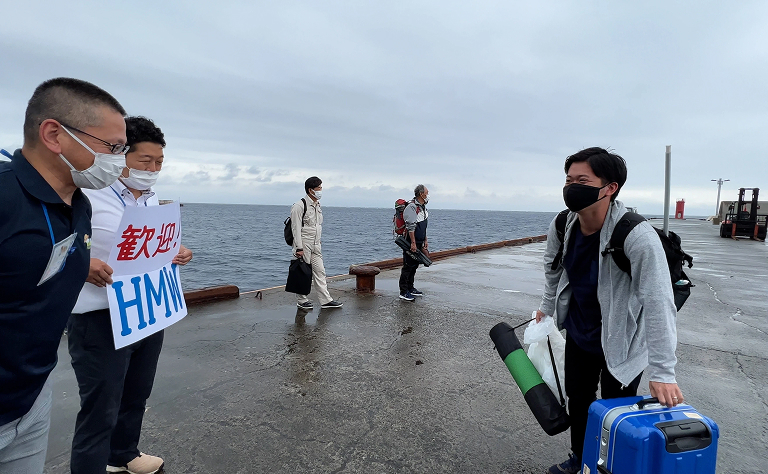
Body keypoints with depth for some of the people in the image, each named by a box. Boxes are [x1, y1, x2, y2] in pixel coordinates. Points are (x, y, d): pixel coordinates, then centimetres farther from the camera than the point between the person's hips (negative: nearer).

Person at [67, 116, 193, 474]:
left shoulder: (153, 200, 10)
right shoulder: (86, 194, -14)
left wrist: (177, 255, 0)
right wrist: (81, 263, -28)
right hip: (101, 320, -7)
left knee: (136, 397, 22)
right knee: (100, 408, 3)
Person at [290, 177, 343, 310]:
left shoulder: (318, 205, 13)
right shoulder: (299, 206, -12)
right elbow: (296, 229, -15)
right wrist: (299, 248, -18)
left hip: (315, 245, 8)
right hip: (303, 245, -8)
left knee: (319, 271, 7)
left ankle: (326, 300, 11)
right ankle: (302, 300, 15)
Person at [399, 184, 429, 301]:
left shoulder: (423, 207, 16)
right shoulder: (412, 207, -16)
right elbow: (410, 227, -22)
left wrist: (425, 240, 21)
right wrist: (413, 243, -24)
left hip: (419, 242, 9)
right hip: (410, 242, -9)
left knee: (414, 266, 15)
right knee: (408, 266, -6)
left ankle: (410, 288, 26)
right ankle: (404, 292, -1)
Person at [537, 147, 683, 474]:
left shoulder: (638, 237, -32)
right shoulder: (561, 227, -14)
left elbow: (658, 304, -32)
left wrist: (662, 372, -32)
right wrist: (547, 307, 14)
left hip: (621, 344, -5)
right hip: (578, 334, 6)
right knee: (577, 400, 22)